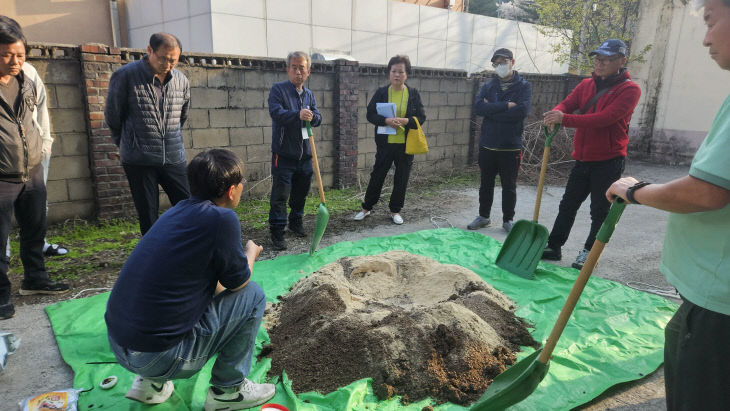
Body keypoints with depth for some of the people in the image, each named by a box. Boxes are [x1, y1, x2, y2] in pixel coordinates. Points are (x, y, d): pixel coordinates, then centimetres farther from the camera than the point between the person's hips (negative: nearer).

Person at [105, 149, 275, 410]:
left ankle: (151, 383, 24)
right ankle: (228, 390, 14)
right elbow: (238, 282, -2)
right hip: (157, 356, -8)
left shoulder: (177, 211, 9)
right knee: (252, 295, 3)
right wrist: (251, 253, 17)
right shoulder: (221, 218, -16)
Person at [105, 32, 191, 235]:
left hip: (174, 158, 3)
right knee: (149, 218, 4)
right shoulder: (125, 76, -6)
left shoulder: (181, 80, 5)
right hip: (139, 161, -3)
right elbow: (112, 115, 5)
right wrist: (128, 144, 16)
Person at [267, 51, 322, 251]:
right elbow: (276, 112, -20)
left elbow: (318, 118, 6)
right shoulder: (278, 90, -4)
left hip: (305, 154, 6)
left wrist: (312, 116, -18)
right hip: (284, 154, -5)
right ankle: (277, 232, 2)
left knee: (301, 193, 15)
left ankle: (296, 223, 33)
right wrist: (298, 115, -35)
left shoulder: (309, 94, 14)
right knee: (280, 194, -6)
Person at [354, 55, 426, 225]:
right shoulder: (381, 92, 1)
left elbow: (421, 117, 2)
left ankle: (395, 210, 24)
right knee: (377, 176, 7)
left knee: (402, 179, 8)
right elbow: (370, 114, -2)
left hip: (406, 144, 1)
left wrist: (406, 121, -18)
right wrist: (386, 120, -20)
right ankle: (366, 208, 23)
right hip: (385, 143, -1)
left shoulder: (414, 94, 3)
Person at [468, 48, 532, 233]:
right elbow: (478, 107, -12)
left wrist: (492, 110, -14)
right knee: (486, 184, 14)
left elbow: (522, 110, -19)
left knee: (509, 186, 8)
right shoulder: (488, 86, 8)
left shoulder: (524, 86, -1)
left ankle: (508, 219, 23)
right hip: (487, 145, 3)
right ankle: (483, 216, 28)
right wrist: (506, 105, -19)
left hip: (511, 146, -3)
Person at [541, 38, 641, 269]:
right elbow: (567, 103, -2)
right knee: (567, 205, 11)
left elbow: (604, 118, -24)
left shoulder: (629, 90, -11)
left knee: (600, 211, 6)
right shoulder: (586, 85, 11)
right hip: (583, 158, 6)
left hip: (608, 161, -6)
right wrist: (555, 114, -27)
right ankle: (554, 246, 21)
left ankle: (589, 252, 20)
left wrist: (564, 119, -30)